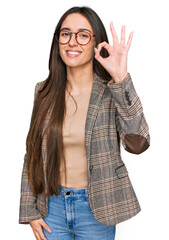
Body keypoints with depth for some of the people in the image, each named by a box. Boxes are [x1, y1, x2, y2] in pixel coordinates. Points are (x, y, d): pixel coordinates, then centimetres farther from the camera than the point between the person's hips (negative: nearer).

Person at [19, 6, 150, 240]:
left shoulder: (113, 93, -10)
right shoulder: (44, 92, 0)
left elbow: (138, 143, -27)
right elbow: (32, 153, 5)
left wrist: (120, 79, -31)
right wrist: (29, 210, 4)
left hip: (95, 208, -2)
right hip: (52, 205, 3)